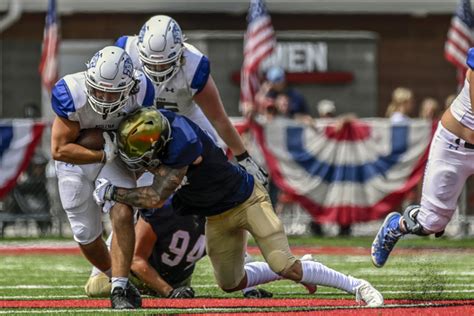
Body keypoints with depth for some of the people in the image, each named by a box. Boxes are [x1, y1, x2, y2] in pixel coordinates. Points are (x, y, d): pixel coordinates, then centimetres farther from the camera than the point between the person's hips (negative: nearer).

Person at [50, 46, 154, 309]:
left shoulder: (139, 90, -26)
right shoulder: (71, 94, -35)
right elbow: (60, 149, -28)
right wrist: (103, 155, -33)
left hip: (115, 156, 1)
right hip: (75, 159, -1)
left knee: (122, 215, -20)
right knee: (86, 235, 5)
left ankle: (120, 290, -15)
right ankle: (117, 279, 30)